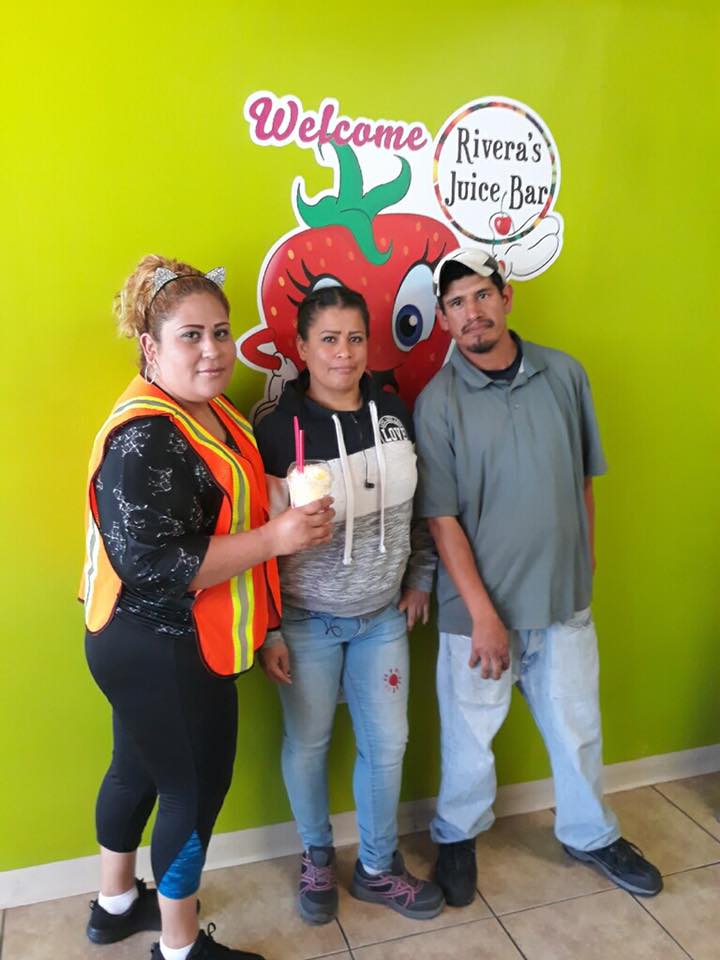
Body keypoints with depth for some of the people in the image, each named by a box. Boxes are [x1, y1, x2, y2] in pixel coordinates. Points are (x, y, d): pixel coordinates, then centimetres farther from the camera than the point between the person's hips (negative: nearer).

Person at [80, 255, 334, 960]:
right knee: (198, 788, 8)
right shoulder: (144, 438, -25)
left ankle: (116, 904, 49)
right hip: (160, 652, -10)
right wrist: (275, 538, -27)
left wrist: (284, 491, 3)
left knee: (140, 767, 25)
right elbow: (152, 564, -30)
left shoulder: (207, 412, 6)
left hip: (151, 645, 10)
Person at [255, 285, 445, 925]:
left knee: (387, 743, 12)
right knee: (307, 744, 13)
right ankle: (317, 859, 41)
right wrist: (265, 632, -9)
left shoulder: (393, 411, -2)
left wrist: (420, 581, 11)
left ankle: (378, 868, 36)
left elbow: (418, 505, 10)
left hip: (384, 614, 4)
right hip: (307, 620, -3)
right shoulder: (278, 429, -15)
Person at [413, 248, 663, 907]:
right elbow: (442, 518, -12)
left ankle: (590, 833, 47)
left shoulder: (564, 374, -1)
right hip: (477, 605, -3)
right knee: (470, 734, 14)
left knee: (577, 725, 20)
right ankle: (458, 836, 42)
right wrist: (484, 613, -14)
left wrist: (585, 567, 9)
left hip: (565, 596, 3)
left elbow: (583, 480, 7)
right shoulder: (437, 401, -11)